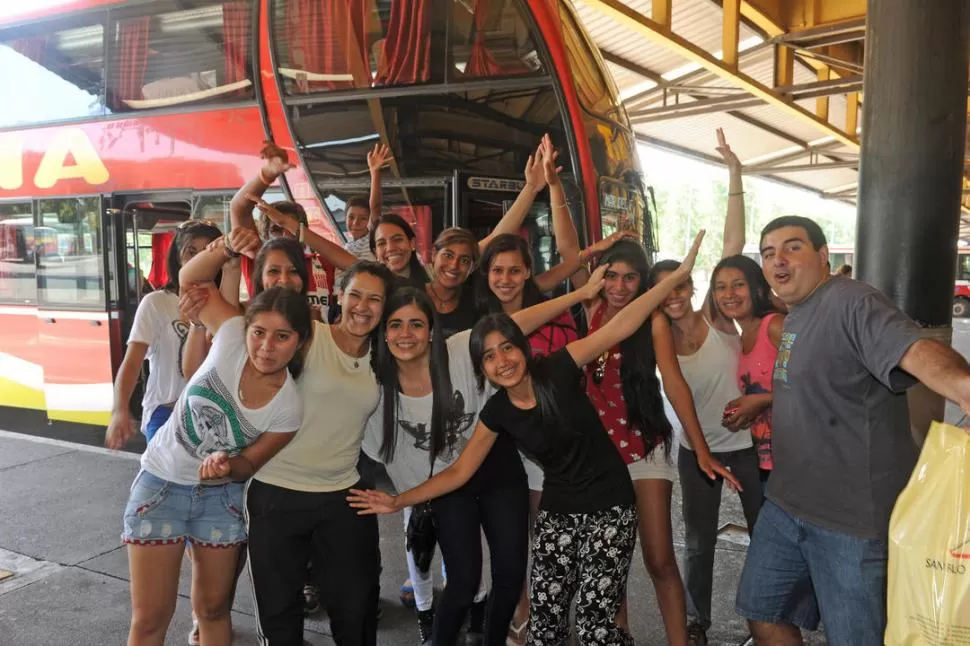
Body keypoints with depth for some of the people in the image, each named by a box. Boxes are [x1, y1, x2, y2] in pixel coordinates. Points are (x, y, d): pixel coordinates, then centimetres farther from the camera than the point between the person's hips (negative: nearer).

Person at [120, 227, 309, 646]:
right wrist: (225, 250, -26)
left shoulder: (288, 407, -18)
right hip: (162, 483, 0)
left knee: (213, 608, 16)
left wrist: (227, 464, -30)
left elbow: (250, 462, -7)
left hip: (221, 495, 1)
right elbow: (190, 280, -7)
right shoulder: (232, 336, -19)